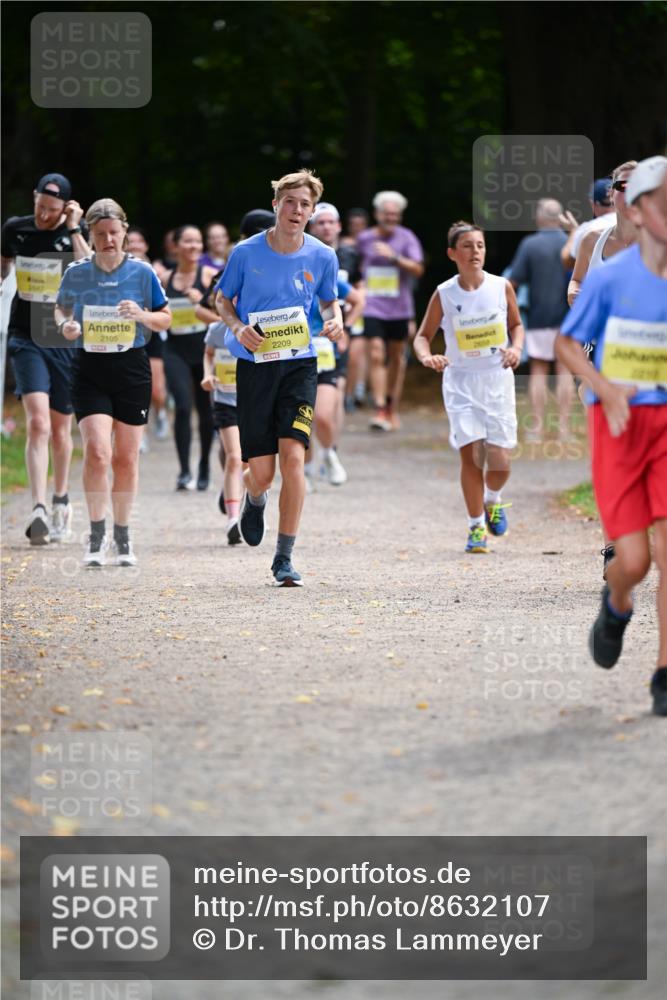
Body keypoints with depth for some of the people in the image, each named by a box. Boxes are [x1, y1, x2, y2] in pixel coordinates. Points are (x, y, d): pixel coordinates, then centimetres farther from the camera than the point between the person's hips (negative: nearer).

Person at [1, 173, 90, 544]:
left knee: (61, 429, 11)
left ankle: (61, 501, 32)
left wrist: (73, 230, -21)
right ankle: (39, 510, -24)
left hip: (68, 341, 0)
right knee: (38, 422, -17)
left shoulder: (78, 234, -4)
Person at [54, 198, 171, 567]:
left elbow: (166, 318, 7)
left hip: (132, 370, 1)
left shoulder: (142, 272, -1)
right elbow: (61, 308, 15)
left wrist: (142, 315, -14)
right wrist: (66, 324, -7)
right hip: (89, 370, -1)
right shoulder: (76, 273, -1)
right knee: (96, 450, -17)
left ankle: (122, 537, 23)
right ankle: (97, 538, -5)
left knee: (126, 458, 7)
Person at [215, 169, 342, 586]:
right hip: (255, 364, 0)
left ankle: (285, 558, -6)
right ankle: (255, 501, 40)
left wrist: (336, 319, -6)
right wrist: (238, 328, -11)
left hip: (300, 364, 0)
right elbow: (223, 298, 9)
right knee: (261, 471, -1)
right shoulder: (246, 253, -5)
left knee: (293, 455, -16)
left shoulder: (322, 257, -1)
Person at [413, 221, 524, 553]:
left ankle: (492, 501, 32)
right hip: (460, 381, -1)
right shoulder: (444, 294, -5)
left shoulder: (502, 287, -2)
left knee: (499, 459, -2)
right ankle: (476, 526, 2)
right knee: (470, 452, -12)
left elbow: (516, 325, 13)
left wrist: (516, 348, -8)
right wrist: (427, 357, -18)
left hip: (497, 379, 1)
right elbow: (423, 335, 4)